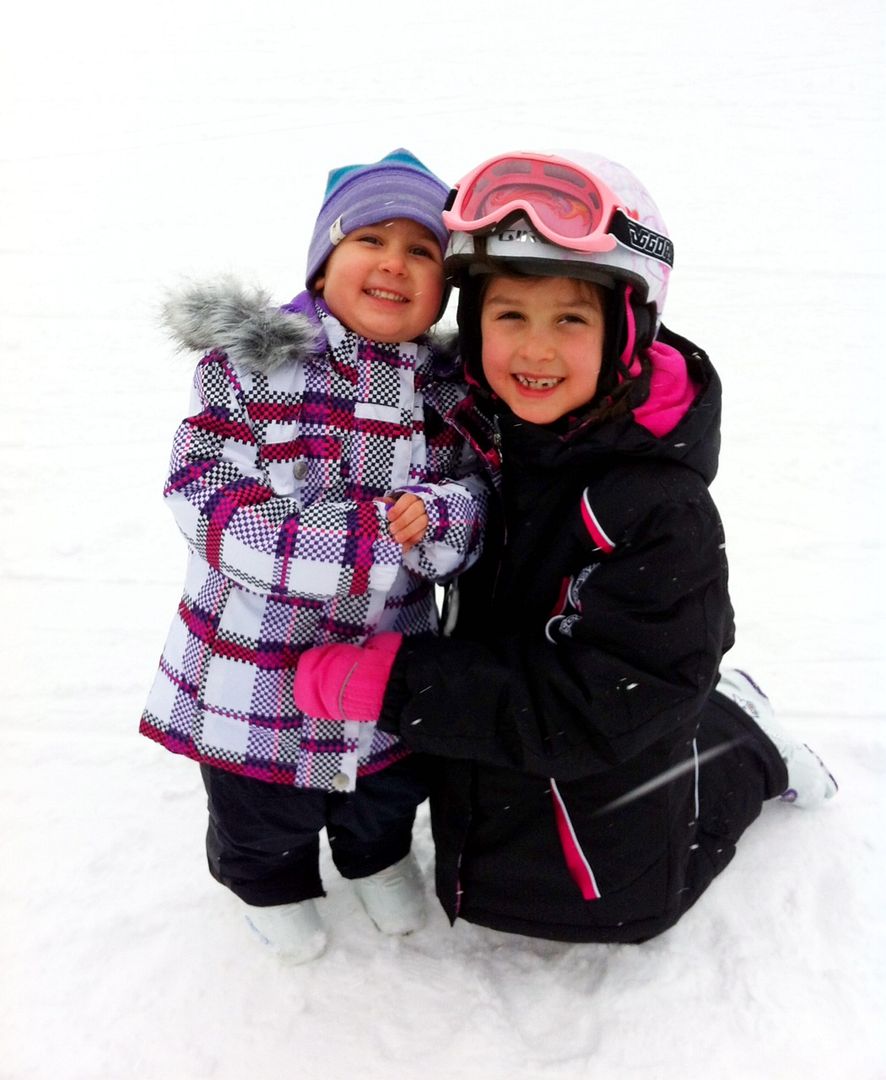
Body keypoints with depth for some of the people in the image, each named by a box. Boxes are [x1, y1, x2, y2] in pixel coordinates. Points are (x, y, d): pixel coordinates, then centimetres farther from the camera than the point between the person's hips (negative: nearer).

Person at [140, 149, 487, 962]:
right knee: (263, 817, 21)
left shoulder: (451, 390, -4)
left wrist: (440, 516, -31)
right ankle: (272, 882, 55)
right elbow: (206, 502, -22)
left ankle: (378, 856, 62)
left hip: (390, 664, 3)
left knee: (386, 794, 28)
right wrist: (370, 538, -31)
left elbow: (481, 496, -5)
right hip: (257, 673, -3)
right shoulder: (248, 364, -16)